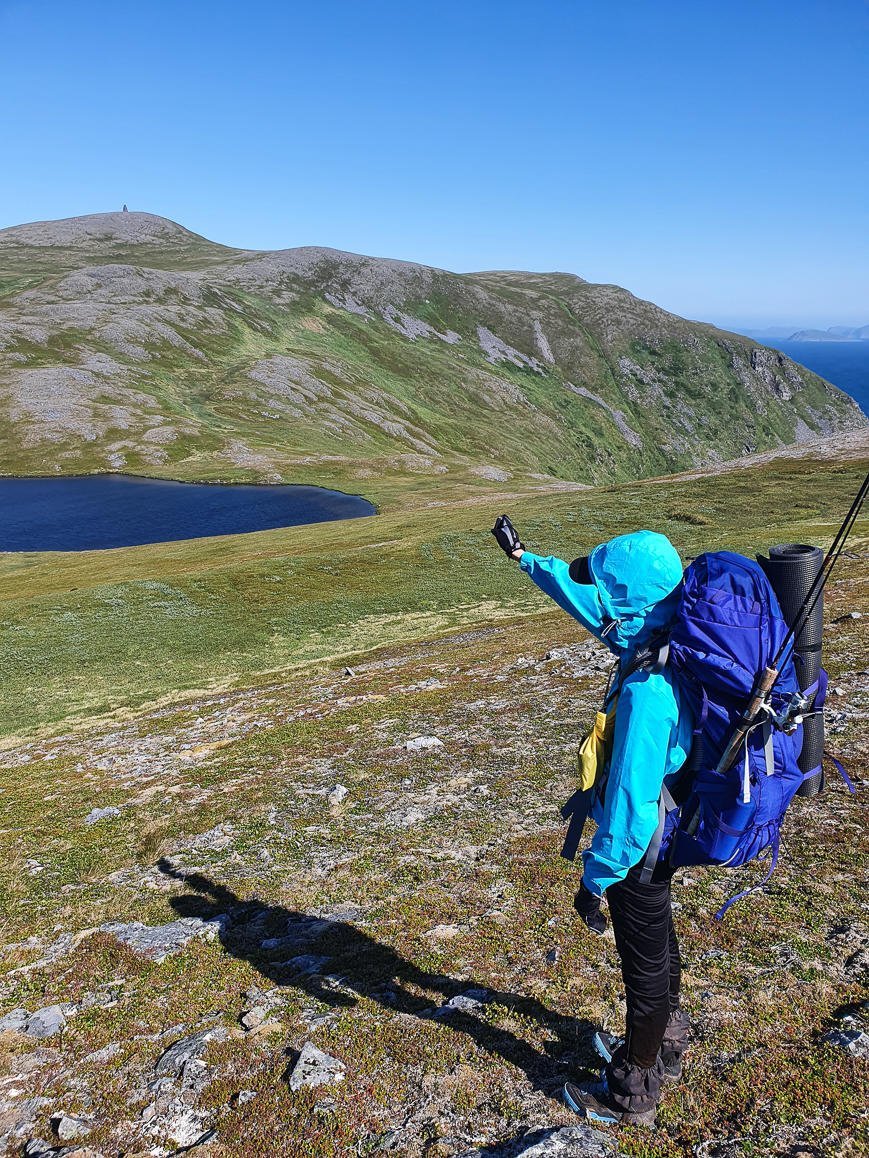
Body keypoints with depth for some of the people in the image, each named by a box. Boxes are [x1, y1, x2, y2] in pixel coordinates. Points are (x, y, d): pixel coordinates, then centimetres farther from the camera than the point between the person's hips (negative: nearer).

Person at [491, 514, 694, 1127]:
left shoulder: (648, 691, -35)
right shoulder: (661, 646, -7)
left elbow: (629, 803, -31)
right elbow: (582, 595, 7)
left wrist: (596, 877, -19)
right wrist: (524, 556, 17)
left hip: (639, 848, -9)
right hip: (662, 836, 9)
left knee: (645, 964, 11)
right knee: (658, 944, 27)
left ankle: (633, 1093, 34)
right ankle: (664, 1050, 51)